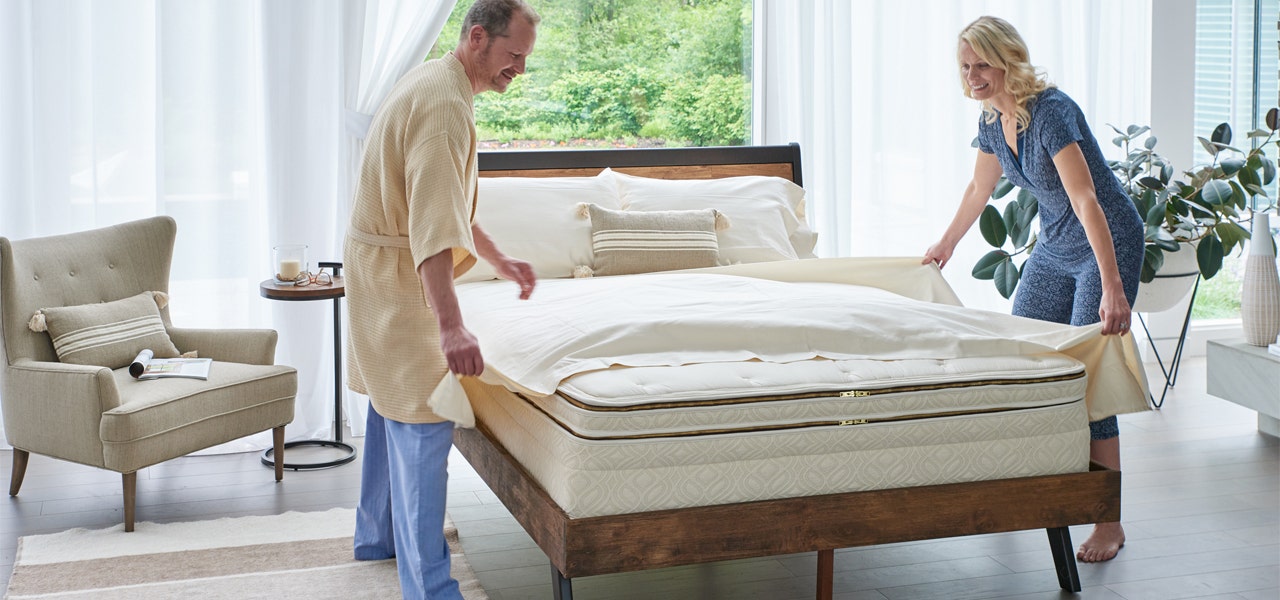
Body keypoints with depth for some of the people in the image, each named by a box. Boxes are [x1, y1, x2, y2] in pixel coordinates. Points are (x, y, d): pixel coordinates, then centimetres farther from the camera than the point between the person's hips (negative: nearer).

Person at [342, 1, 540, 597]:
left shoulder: (433, 82, 11)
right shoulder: (445, 103, -23)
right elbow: (432, 224, -34)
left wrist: (499, 260, 20)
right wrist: (450, 326, -41)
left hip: (379, 269, 11)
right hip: (399, 278, -11)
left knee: (392, 405, 21)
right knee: (423, 423, -10)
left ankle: (377, 534, 36)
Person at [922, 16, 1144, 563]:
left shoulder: (1050, 112, -26)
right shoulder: (993, 119, -1)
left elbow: (1087, 201, -34)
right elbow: (980, 188, 17)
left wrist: (1113, 288, -41)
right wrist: (947, 243, 29)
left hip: (1108, 242, -8)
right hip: (1055, 244, 9)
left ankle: (1110, 523, -5)